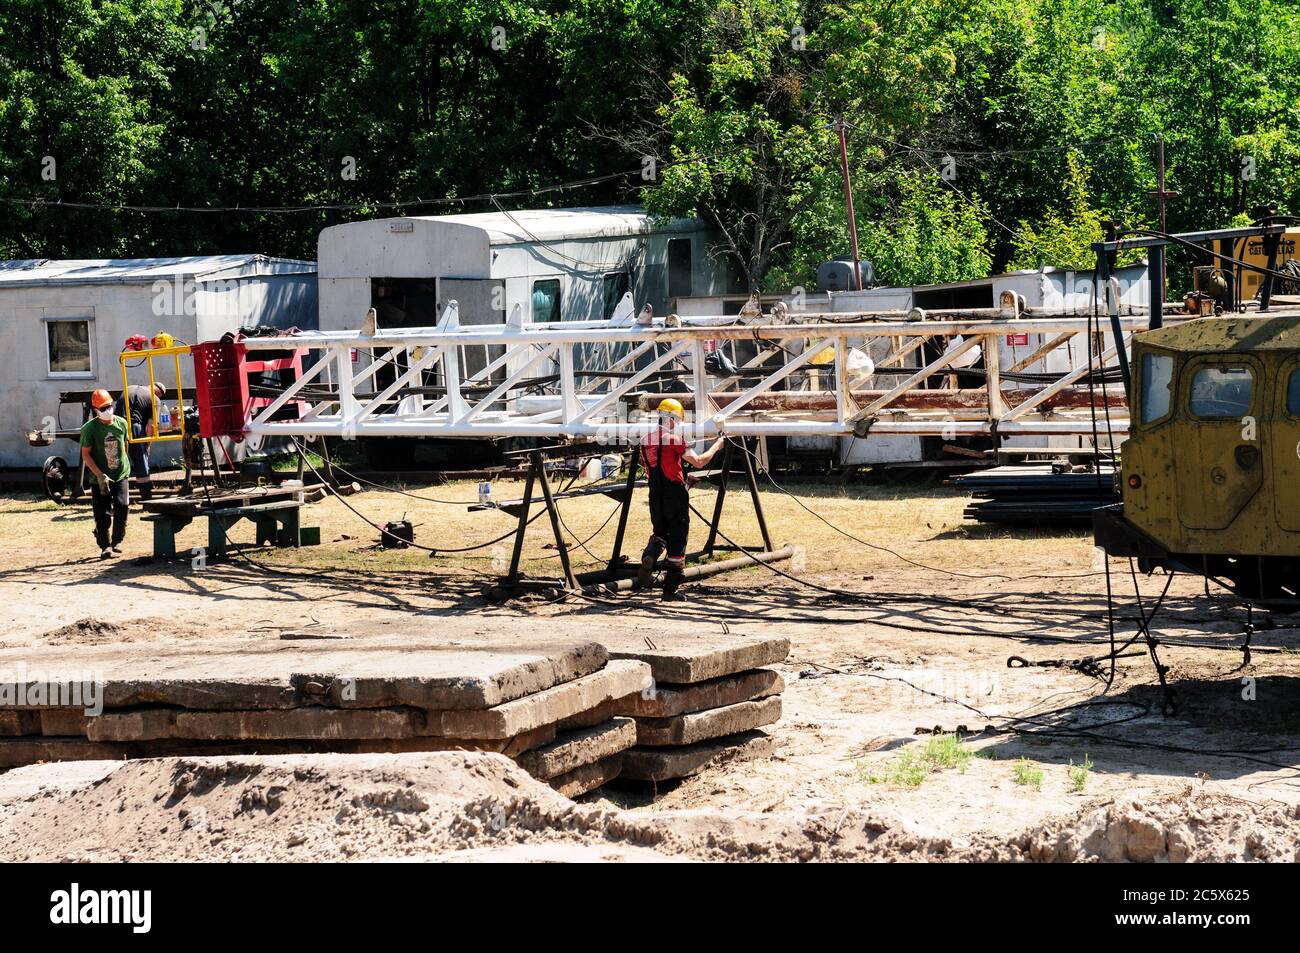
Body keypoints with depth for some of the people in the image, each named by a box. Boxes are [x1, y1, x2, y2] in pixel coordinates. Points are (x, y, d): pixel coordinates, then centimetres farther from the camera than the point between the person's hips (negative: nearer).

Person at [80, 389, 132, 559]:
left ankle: (117, 540, 7)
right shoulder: (89, 428, -9)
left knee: (121, 506, -13)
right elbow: (86, 454, -9)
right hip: (101, 478, -2)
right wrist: (100, 475, -16)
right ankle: (105, 546, 15)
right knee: (102, 515, -2)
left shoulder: (121, 423, 2)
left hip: (121, 475, 2)